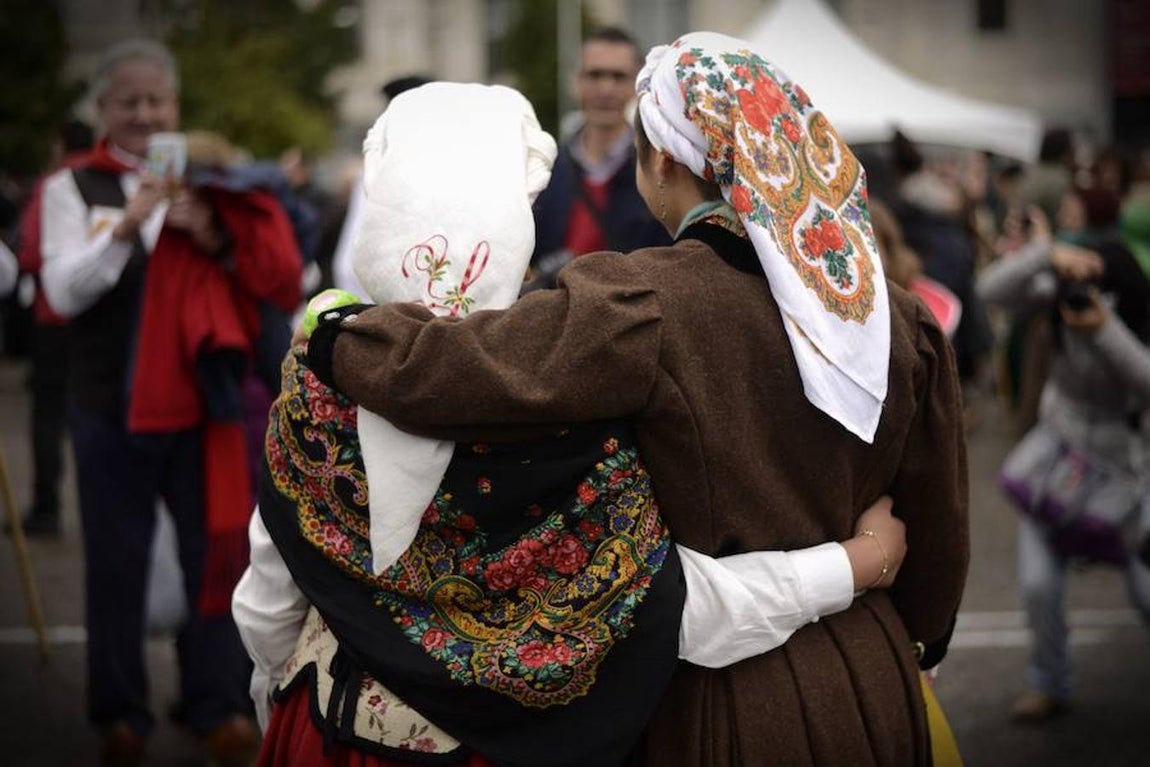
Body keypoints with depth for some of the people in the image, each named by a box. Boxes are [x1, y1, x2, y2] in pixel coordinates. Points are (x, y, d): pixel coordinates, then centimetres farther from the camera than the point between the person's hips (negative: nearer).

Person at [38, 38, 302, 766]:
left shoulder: (208, 183, 8)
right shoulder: (74, 187, 2)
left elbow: (280, 279, 2)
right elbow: (65, 292, -9)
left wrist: (214, 236, -16)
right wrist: (127, 226, -22)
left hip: (204, 400, 1)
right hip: (112, 404, -1)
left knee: (217, 555, 2)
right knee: (117, 565, 6)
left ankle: (222, 708, 10)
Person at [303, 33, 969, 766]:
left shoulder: (644, 307, -19)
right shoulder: (896, 314, -3)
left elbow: (442, 368, -26)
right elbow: (938, 520, 6)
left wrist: (336, 333, -6)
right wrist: (922, 633, 24)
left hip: (726, 697, -5)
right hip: (873, 685, 5)